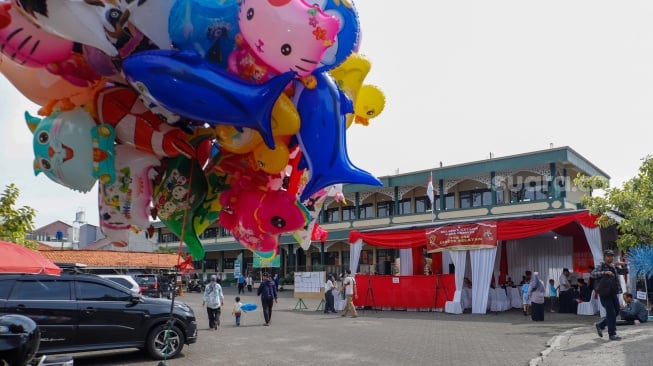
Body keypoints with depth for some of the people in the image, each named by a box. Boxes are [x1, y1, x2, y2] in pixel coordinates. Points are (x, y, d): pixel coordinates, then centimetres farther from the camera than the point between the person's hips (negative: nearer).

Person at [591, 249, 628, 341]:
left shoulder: (614, 266, 15)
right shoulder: (601, 266, -5)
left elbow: (625, 272, 20)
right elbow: (593, 274, -20)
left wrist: (623, 265, 1)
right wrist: (604, 272, -31)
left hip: (614, 293, 7)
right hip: (604, 293, -7)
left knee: (616, 311, 12)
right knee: (611, 313, -8)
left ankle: (600, 325, 29)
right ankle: (612, 334, 0)